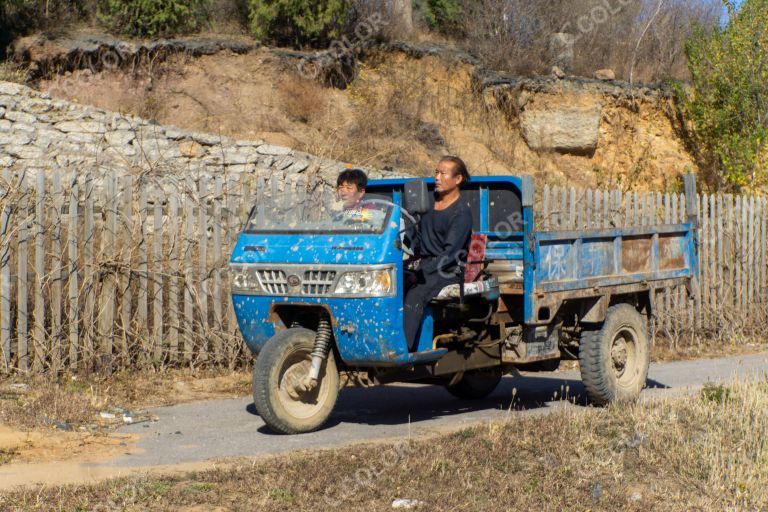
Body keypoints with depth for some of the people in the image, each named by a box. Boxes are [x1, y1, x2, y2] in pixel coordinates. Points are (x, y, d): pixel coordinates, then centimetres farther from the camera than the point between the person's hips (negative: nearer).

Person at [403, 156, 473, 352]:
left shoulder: (461, 213, -8)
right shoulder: (430, 200, 15)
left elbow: (450, 253, -15)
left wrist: (421, 273, -20)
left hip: (447, 270, -7)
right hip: (425, 264, 7)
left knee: (414, 297, -31)